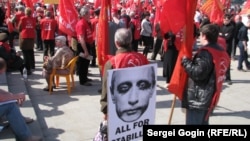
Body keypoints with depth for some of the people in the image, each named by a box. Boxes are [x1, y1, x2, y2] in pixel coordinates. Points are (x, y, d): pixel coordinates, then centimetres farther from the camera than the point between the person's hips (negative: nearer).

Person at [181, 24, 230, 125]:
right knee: (203, 123, 21)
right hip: (209, 98, 10)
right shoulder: (222, 52, 11)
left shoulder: (206, 52, -18)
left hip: (197, 99, -10)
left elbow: (198, 73, -26)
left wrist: (185, 61, -13)